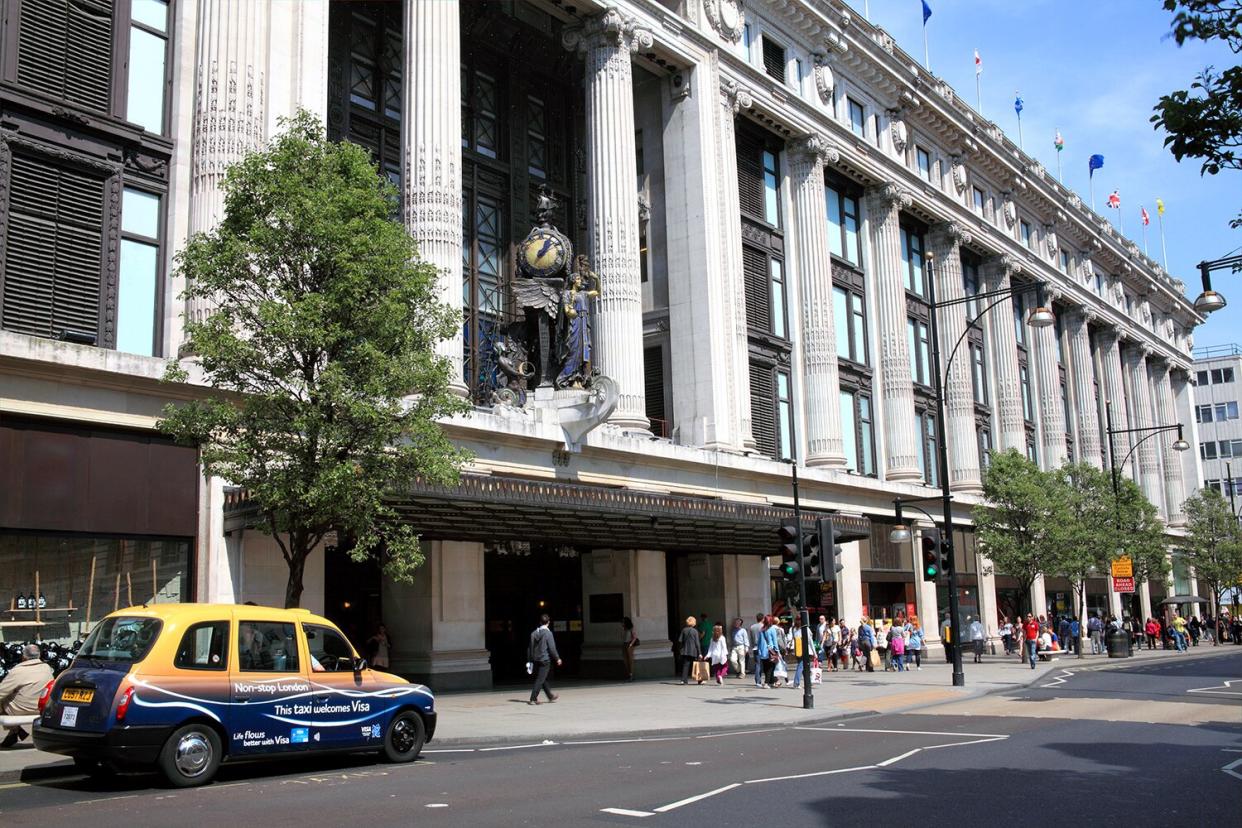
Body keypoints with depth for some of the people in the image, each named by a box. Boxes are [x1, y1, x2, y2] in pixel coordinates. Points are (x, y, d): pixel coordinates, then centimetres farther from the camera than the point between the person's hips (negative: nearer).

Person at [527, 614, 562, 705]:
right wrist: (557, 658, -2)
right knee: (540, 680, -3)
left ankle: (551, 696, 29)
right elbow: (552, 648, -14)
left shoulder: (534, 633, 6)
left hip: (536, 660, 7)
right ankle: (533, 699, -7)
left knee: (543, 679, 17)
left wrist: (529, 660, 14)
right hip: (545, 660, -7)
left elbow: (529, 648, 8)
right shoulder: (548, 633, -13)